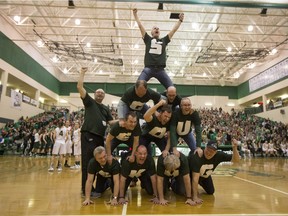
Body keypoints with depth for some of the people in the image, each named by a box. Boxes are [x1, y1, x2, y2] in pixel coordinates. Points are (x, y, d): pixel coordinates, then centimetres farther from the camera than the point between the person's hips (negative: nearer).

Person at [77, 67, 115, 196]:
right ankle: (86, 189, 2)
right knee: (88, 161, -6)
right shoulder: (89, 102, 8)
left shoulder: (106, 108, 22)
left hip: (100, 137, 6)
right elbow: (79, 86, -2)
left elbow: (111, 122, 16)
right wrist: (82, 73, 5)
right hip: (88, 135, -6)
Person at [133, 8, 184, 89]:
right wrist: (135, 14, 15)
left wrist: (180, 20, 21)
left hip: (160, 70, 2)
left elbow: (174, 30, 21)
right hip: (148, 69, -2)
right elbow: (140, 26, 15)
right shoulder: (148, 39, 15)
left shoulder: (164, 40, 20)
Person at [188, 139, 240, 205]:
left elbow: (236, 160, -26)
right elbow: (195, 178, -42)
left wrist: (234, 148, -46)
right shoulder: (197, 156, -43)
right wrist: (195, 197, -41)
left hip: (206, 176, 4)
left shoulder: (219, 155, -29)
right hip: (192, 174, -4)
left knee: (211, 192, 6)